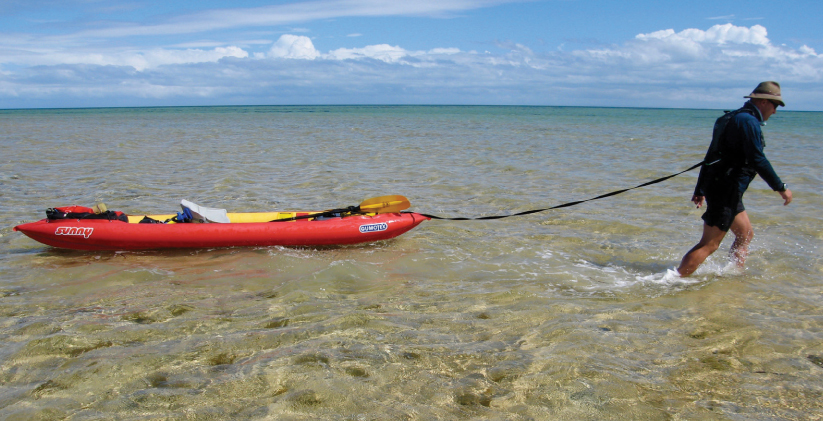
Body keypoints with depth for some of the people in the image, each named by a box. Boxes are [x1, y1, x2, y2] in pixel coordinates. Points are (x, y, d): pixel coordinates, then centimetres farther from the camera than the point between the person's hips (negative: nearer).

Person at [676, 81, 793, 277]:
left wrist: (700, 190, 22)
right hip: (726, 189, -11)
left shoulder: (735, 118, 18)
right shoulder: (748, 121, -13)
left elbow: (711, 157, 20)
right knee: (709, 245, -9)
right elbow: (757, 160, -21)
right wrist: (781, 187, -13)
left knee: (745, 234, 21)